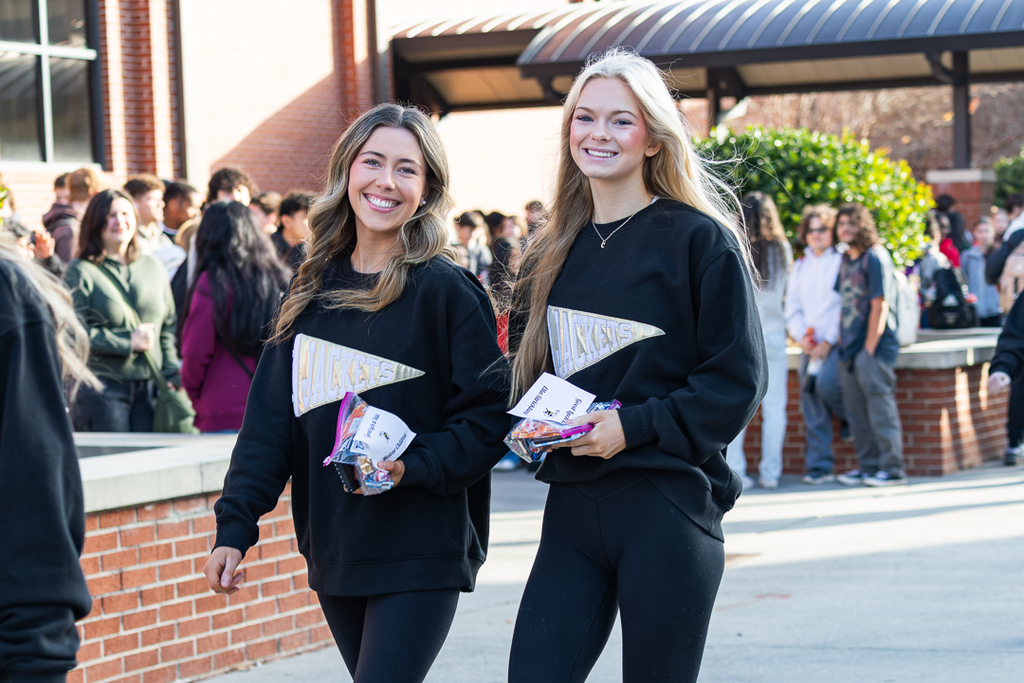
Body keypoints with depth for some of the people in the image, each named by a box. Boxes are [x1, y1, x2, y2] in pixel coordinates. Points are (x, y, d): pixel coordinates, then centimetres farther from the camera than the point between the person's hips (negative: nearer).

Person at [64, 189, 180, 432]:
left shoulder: (153, 267, 15)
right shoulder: (81, 272, -2)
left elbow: (168, 327, 19)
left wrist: (171, 374, 7)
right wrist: (129, 341, -11)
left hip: (149, 387, 5)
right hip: (100, 389, -5)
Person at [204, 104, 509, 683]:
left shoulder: (446, 290, -7)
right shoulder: (315, 291, 9)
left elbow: (489, 418, -8)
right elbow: (270, 422, 9)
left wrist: (412, 466, -21)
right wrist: (235, 526, 2)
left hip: (420, 554, -5)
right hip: (335, 550, 6)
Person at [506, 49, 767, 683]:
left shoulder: (700, 240, -5)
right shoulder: (553, 251, 13)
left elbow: (737, 380, -8)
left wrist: (634, 426, -15)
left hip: (668, 506, -5)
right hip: (573, 509, 5)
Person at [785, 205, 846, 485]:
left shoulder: (842, 262, -2)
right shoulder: (800, 267, 16)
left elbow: (846, 306, -8)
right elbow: (792, 307, 15)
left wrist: (828, 341, -13)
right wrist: (801, 336, -2)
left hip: (835, 342, -5)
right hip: (809, 345, 5)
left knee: (826, 384, -27)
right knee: (812, 408, 1)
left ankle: (851, 417, 6)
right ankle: (819, 467, 5)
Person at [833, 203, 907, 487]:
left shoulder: (876, 257, -9)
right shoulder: (846, 260, 15)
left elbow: (880, 306, -13)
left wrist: (869, 348, -15)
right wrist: (842, 342, 10)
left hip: (874, 349, -8)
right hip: (849, 350, 8)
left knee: (880, 407, -7)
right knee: (856, 411, 10)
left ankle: (892, 468, -4)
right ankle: (867, 467, 17)